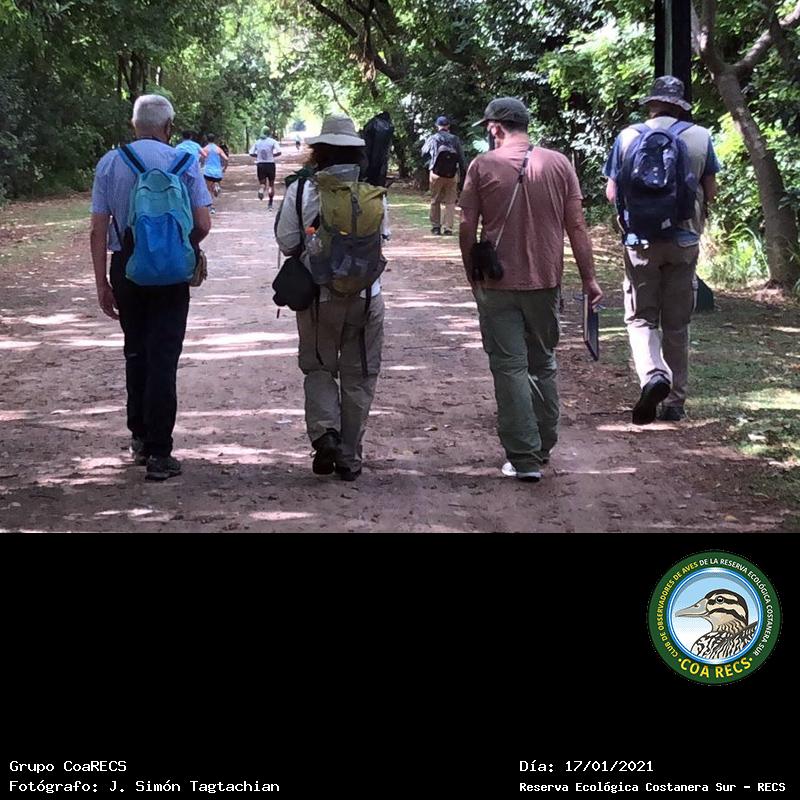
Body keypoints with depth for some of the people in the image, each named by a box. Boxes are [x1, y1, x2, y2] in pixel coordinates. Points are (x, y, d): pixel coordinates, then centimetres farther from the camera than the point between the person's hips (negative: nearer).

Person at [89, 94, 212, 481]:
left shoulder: (109, 163, 2)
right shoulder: (183, 162, -4)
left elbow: (98, 230, -2)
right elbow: (203, 224, -6)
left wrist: (102, 283, 1)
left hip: (125, 267, 3)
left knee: (135, 352, 18)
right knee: (163, 357, -1)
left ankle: (139, 438, 26)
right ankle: (159, 452, -3)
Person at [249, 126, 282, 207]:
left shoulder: (257, 142, 3)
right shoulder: (272, 141, -6)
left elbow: (251, 153, 2)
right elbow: (279, 152, -15)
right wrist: (273, 155, 3)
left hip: (260, 164, 2)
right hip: (270, 164, -2)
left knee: (262, 182, 11)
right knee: (271, 184, 11)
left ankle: (261, 191, -26)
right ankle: (270, 203, 11)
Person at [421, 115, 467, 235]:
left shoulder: (432, 138, 0)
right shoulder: (455, 139, 1)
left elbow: (424, 153, 11)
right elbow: (461, 158, 1)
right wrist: (463, 174, 7)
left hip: (436, 174, 0)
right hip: (452, 175, 0)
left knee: (435, 201, 12)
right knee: (450, 202, 5)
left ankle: (435, 227, 12)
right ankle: (448, 228, 1)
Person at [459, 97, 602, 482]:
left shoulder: (483, 165, -5)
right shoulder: (559, 164, 2)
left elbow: (467, 226, -5)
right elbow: (577, 226, 0)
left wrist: (472, 274, 9)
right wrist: (589, 278, 5)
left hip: (498, 284, -3)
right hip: (545, 281, 3)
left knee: (509, 367, 1)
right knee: (543, 365, 17)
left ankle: (524, 457, -2)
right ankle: (543, 447, 26)